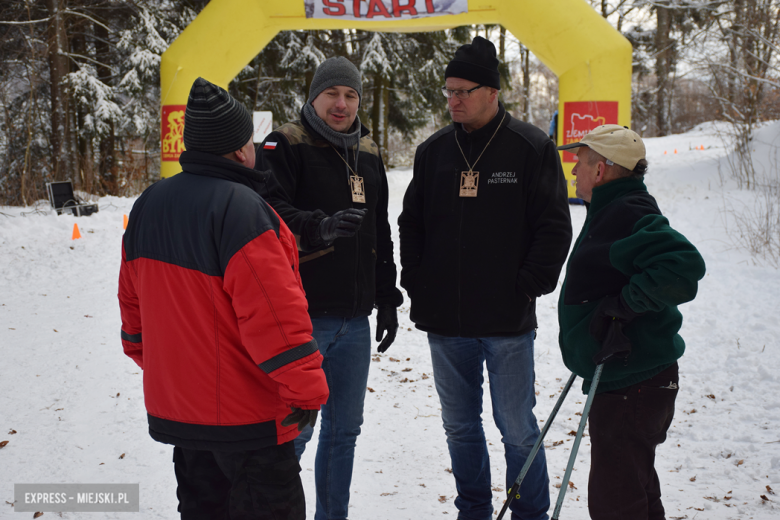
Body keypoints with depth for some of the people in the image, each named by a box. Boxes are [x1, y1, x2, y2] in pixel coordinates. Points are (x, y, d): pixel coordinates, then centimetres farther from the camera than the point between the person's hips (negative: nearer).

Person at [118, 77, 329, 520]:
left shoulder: (148, 205, 6)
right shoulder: (239, 207, -21)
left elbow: (133, 300, 15)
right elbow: (275, 313, -24)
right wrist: (307, 388, -16)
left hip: (173, 407, 8)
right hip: (245, 415, -8)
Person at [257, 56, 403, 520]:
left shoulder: (369, 154, 15)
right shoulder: (285, 146, -5)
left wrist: (387, 299, 19)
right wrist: (320, 227, -36)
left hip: (355, 319, 7)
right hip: (302, 316, -6)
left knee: (345, 429, 14)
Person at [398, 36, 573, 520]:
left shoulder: (532, 147, -4)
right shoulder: (433, 151, 8)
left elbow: (554, 227, -4)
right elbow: (411, 223, 16)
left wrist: (529, 285, -10)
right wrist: (416, 280, 5)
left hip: (508, 320, -4)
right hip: (444, 319, 4)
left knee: (517, 429, 4)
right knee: (460, 426, 15)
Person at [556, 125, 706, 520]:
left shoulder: (629, 215, -20)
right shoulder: (608, 211, 14)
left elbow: (684, 265, -33)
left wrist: (625, 302, -29)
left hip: (633, 388, -11)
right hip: (620, 380, 11)